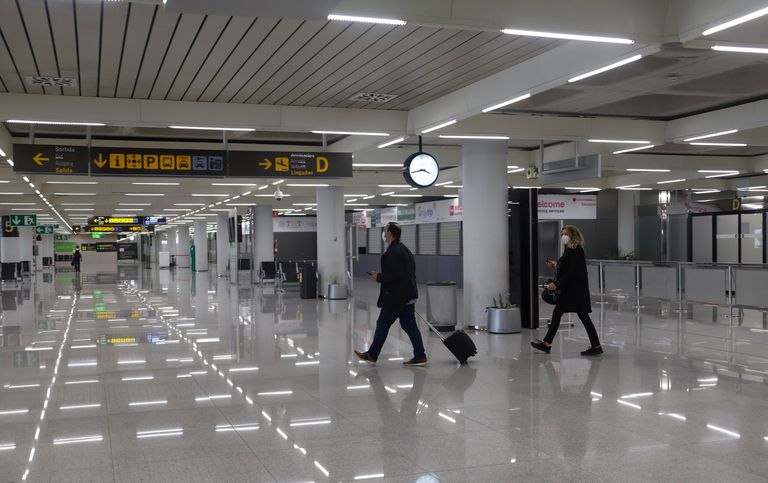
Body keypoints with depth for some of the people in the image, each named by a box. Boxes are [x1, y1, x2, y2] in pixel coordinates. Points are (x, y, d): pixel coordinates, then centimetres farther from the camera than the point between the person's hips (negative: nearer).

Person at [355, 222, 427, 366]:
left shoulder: (392, 252, -17)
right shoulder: (404, 249, 15)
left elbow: (394, 275, -24)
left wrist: (379, 277, -11)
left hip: (396, 297, -9)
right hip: (407, 295, 9)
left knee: (383, 324, 2)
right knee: (409, 325, 8)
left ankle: (372, 355, 13)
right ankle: (419, 356, 6)